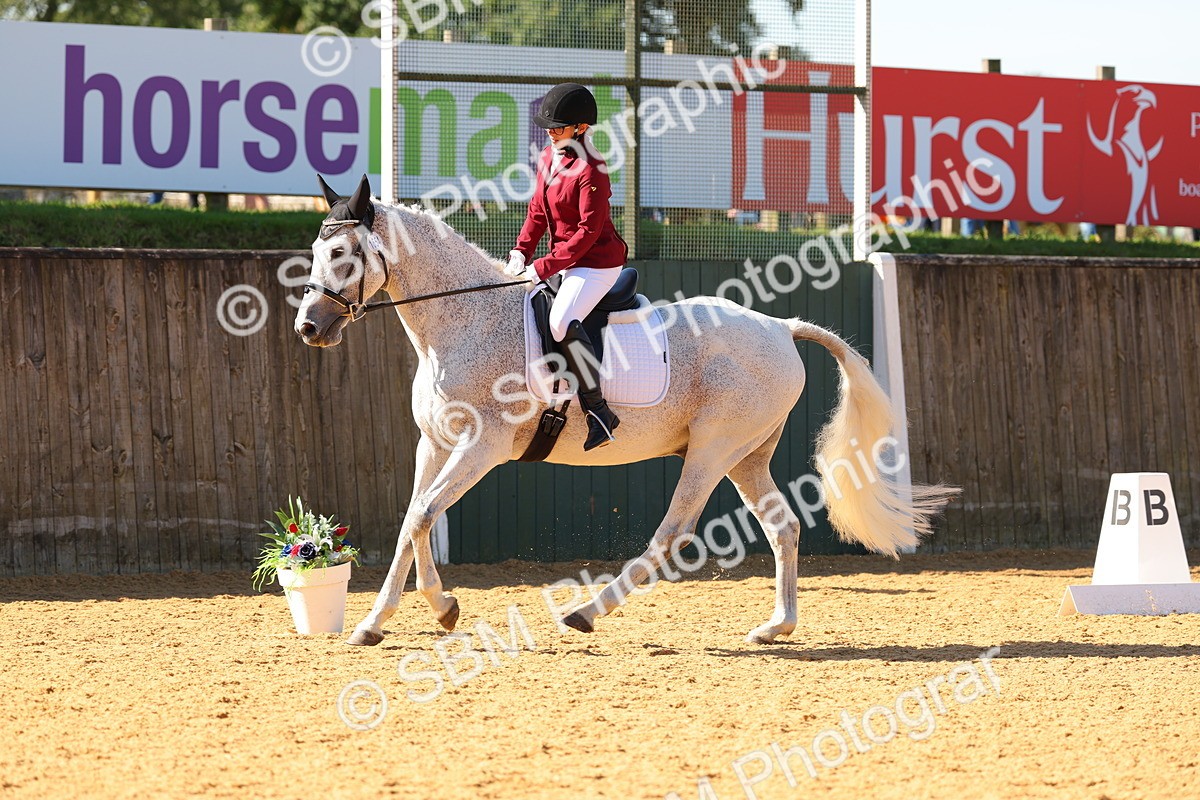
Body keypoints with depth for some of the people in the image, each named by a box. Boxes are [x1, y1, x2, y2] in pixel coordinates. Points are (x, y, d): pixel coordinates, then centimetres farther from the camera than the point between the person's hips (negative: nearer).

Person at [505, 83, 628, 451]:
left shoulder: (590, 170, -21)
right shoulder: (549, 158, 6)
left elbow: (589, 230, -22)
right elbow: (538, 210, 15)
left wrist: (545, 267, -23)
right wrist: (522, 251, -1)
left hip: (598, 260, -11)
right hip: (566, 259, 11)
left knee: (562, 320, -31)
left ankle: (599, 412, -29)